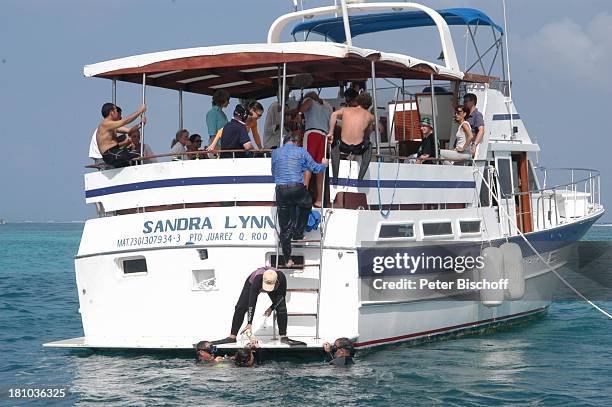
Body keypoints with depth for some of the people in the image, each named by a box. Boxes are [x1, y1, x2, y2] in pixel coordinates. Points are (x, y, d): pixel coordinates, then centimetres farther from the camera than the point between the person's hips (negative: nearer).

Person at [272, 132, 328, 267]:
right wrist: (324, 164, 32)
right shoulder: (301, 151, 6)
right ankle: (298, 233, 27)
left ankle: (287, 259, 8)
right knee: (306, 205, 33)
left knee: (284, 227, 7)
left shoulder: (275, 153, 13)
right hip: (298, 189, -2)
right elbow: (315, 168, 11)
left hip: (281, 190, 2)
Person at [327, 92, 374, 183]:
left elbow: (334, 114, -4)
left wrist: (331, 133, 1)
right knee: (368, 145, 35)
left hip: (344, 147, 1)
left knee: (335, 145, 37)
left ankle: (335, 178, 27)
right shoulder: (370, 116, 14)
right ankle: (360, 178, 24)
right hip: (358, 148, -1)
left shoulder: (346, 110, 15)